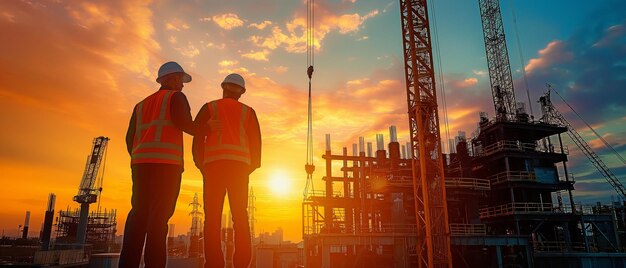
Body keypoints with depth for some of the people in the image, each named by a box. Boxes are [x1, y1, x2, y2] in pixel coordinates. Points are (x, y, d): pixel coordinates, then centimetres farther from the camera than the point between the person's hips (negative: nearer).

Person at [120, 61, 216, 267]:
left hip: (141, 162, 6)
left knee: (139, 213, 3)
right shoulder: (176, 97, 9)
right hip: (166, 161, -6)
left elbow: (130, 138, 19)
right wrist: (205, 129, 7)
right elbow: (183, 123, -9)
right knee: (159, 215, -10)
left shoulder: (141, 105, 28)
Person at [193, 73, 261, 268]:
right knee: (240, 216, 0)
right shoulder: (248, 112, 18)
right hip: (239, 164, 1)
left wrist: (202, 166, 9)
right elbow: (256, 141, 8)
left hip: (214, 163, -1)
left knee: (213, 217, -3)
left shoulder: (209, 108, 15)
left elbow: (198, 137, 3)